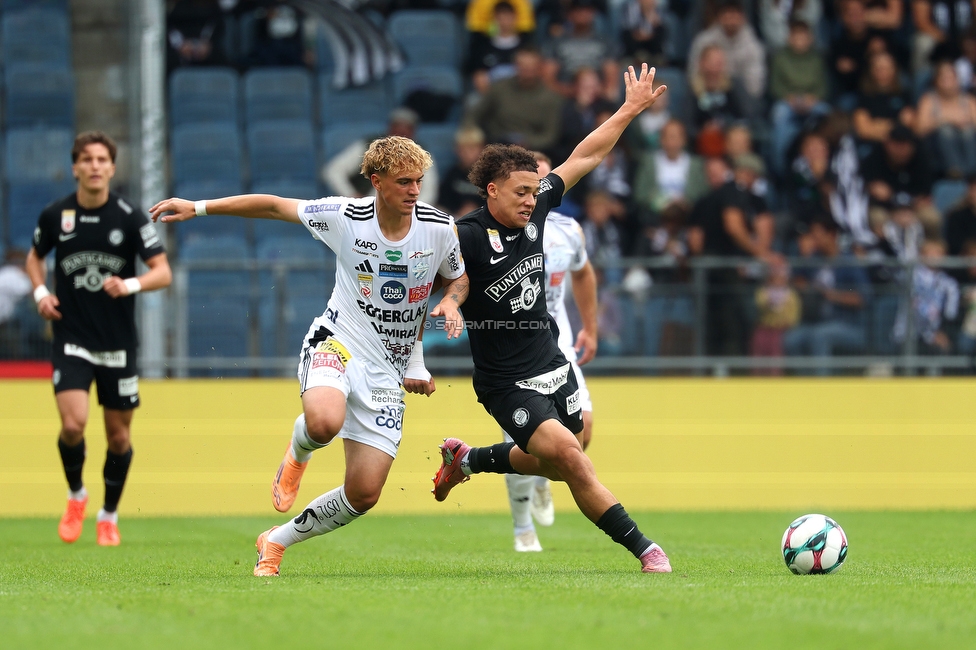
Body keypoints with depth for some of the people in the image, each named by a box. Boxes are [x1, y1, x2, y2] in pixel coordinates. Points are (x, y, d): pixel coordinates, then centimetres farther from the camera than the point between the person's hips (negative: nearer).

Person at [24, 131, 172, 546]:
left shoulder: (130, 218, -6)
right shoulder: (55, 216, -1)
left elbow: (163, 272, -8)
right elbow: (35, 257, 18)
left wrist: (129, 285, -26)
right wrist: (40, 292, -1)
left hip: (118, 343, 0)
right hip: (71, 340, 0)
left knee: (119, 436, 6)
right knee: (73, 424, -18)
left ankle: (109, 515, 28)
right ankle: (75, 496, 11)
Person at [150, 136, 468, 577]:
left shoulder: (440, 228, -6)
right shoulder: (345, 217, -10)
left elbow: (459, 277, 14)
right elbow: (274, 207, 1)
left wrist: (451, 302, -10)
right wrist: (197, 208, 0)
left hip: (389, 371, 2)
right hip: (339, 342, -2)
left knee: (363, 495, -5)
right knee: (324, 421, -39)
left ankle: (278, 541, 21)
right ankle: (297, 454, 1)